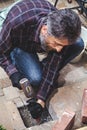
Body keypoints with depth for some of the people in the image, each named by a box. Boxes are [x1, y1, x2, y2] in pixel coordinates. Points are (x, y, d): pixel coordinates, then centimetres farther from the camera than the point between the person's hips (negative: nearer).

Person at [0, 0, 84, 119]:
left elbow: (52, 67, -25)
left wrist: (41, 100, -29)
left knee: (78, 44, -23)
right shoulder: (16, 23, -44)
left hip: (42, 39, 3)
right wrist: (13, 72, -37)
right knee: (35, 79, -29)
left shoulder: (61, 34, -33)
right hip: (19, 45, -2)